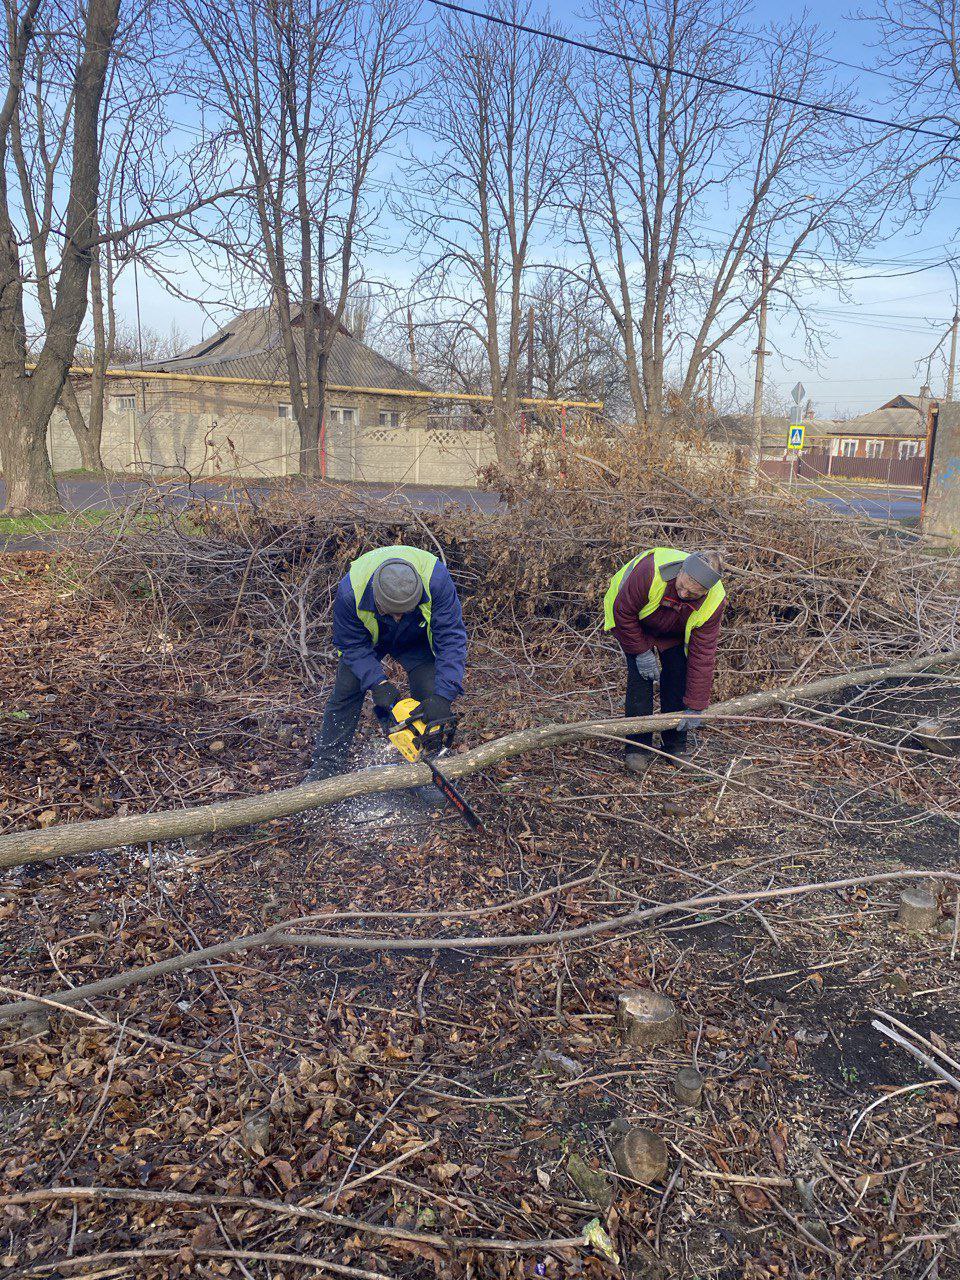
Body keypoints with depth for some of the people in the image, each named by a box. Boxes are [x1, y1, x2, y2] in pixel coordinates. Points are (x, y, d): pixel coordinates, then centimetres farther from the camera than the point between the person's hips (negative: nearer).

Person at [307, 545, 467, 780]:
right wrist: (377, 683, -38)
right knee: (346, 691, -4)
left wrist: (444, 695, -44)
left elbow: (451, 637, -37)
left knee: (430, 696, -13)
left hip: (417, 639, 0)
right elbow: (352, 645, -24)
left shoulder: (436, 578, -42)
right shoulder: (350, 592, -40)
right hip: (366, 636, 0)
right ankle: (326, 766, 10)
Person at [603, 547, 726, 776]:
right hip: (632, 621, -2)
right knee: (640, 675, -16)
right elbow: (623, 611, -28)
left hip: (674, 632, 3)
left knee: (678, 674, -9)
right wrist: (641, 652, -24)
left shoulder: (714, 602, -31)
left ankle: (675, 745, 7)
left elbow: (703, 655, -26)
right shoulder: (651, 570, -43)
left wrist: (695, 707, -24)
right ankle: (638, 747, -8)